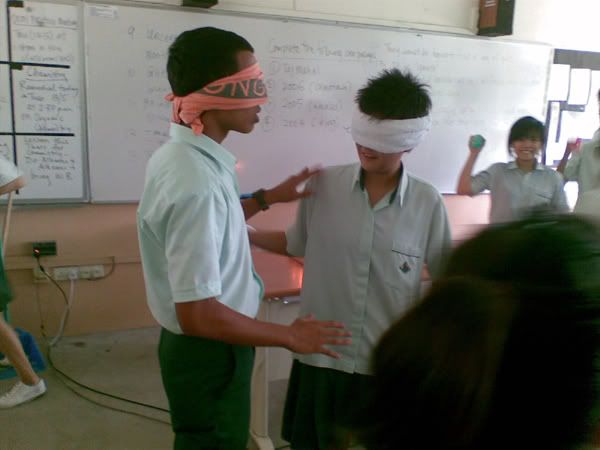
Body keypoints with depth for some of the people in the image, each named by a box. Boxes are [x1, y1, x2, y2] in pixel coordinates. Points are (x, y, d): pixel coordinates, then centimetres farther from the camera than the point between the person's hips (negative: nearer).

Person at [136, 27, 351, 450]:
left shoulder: (179, 154, -2)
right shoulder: (197, 182, -32)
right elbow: (198, 314, -31)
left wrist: (267, 197, 13)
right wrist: (290, 336, -19)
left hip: (200, 347, 9)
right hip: (209, 353, -9)